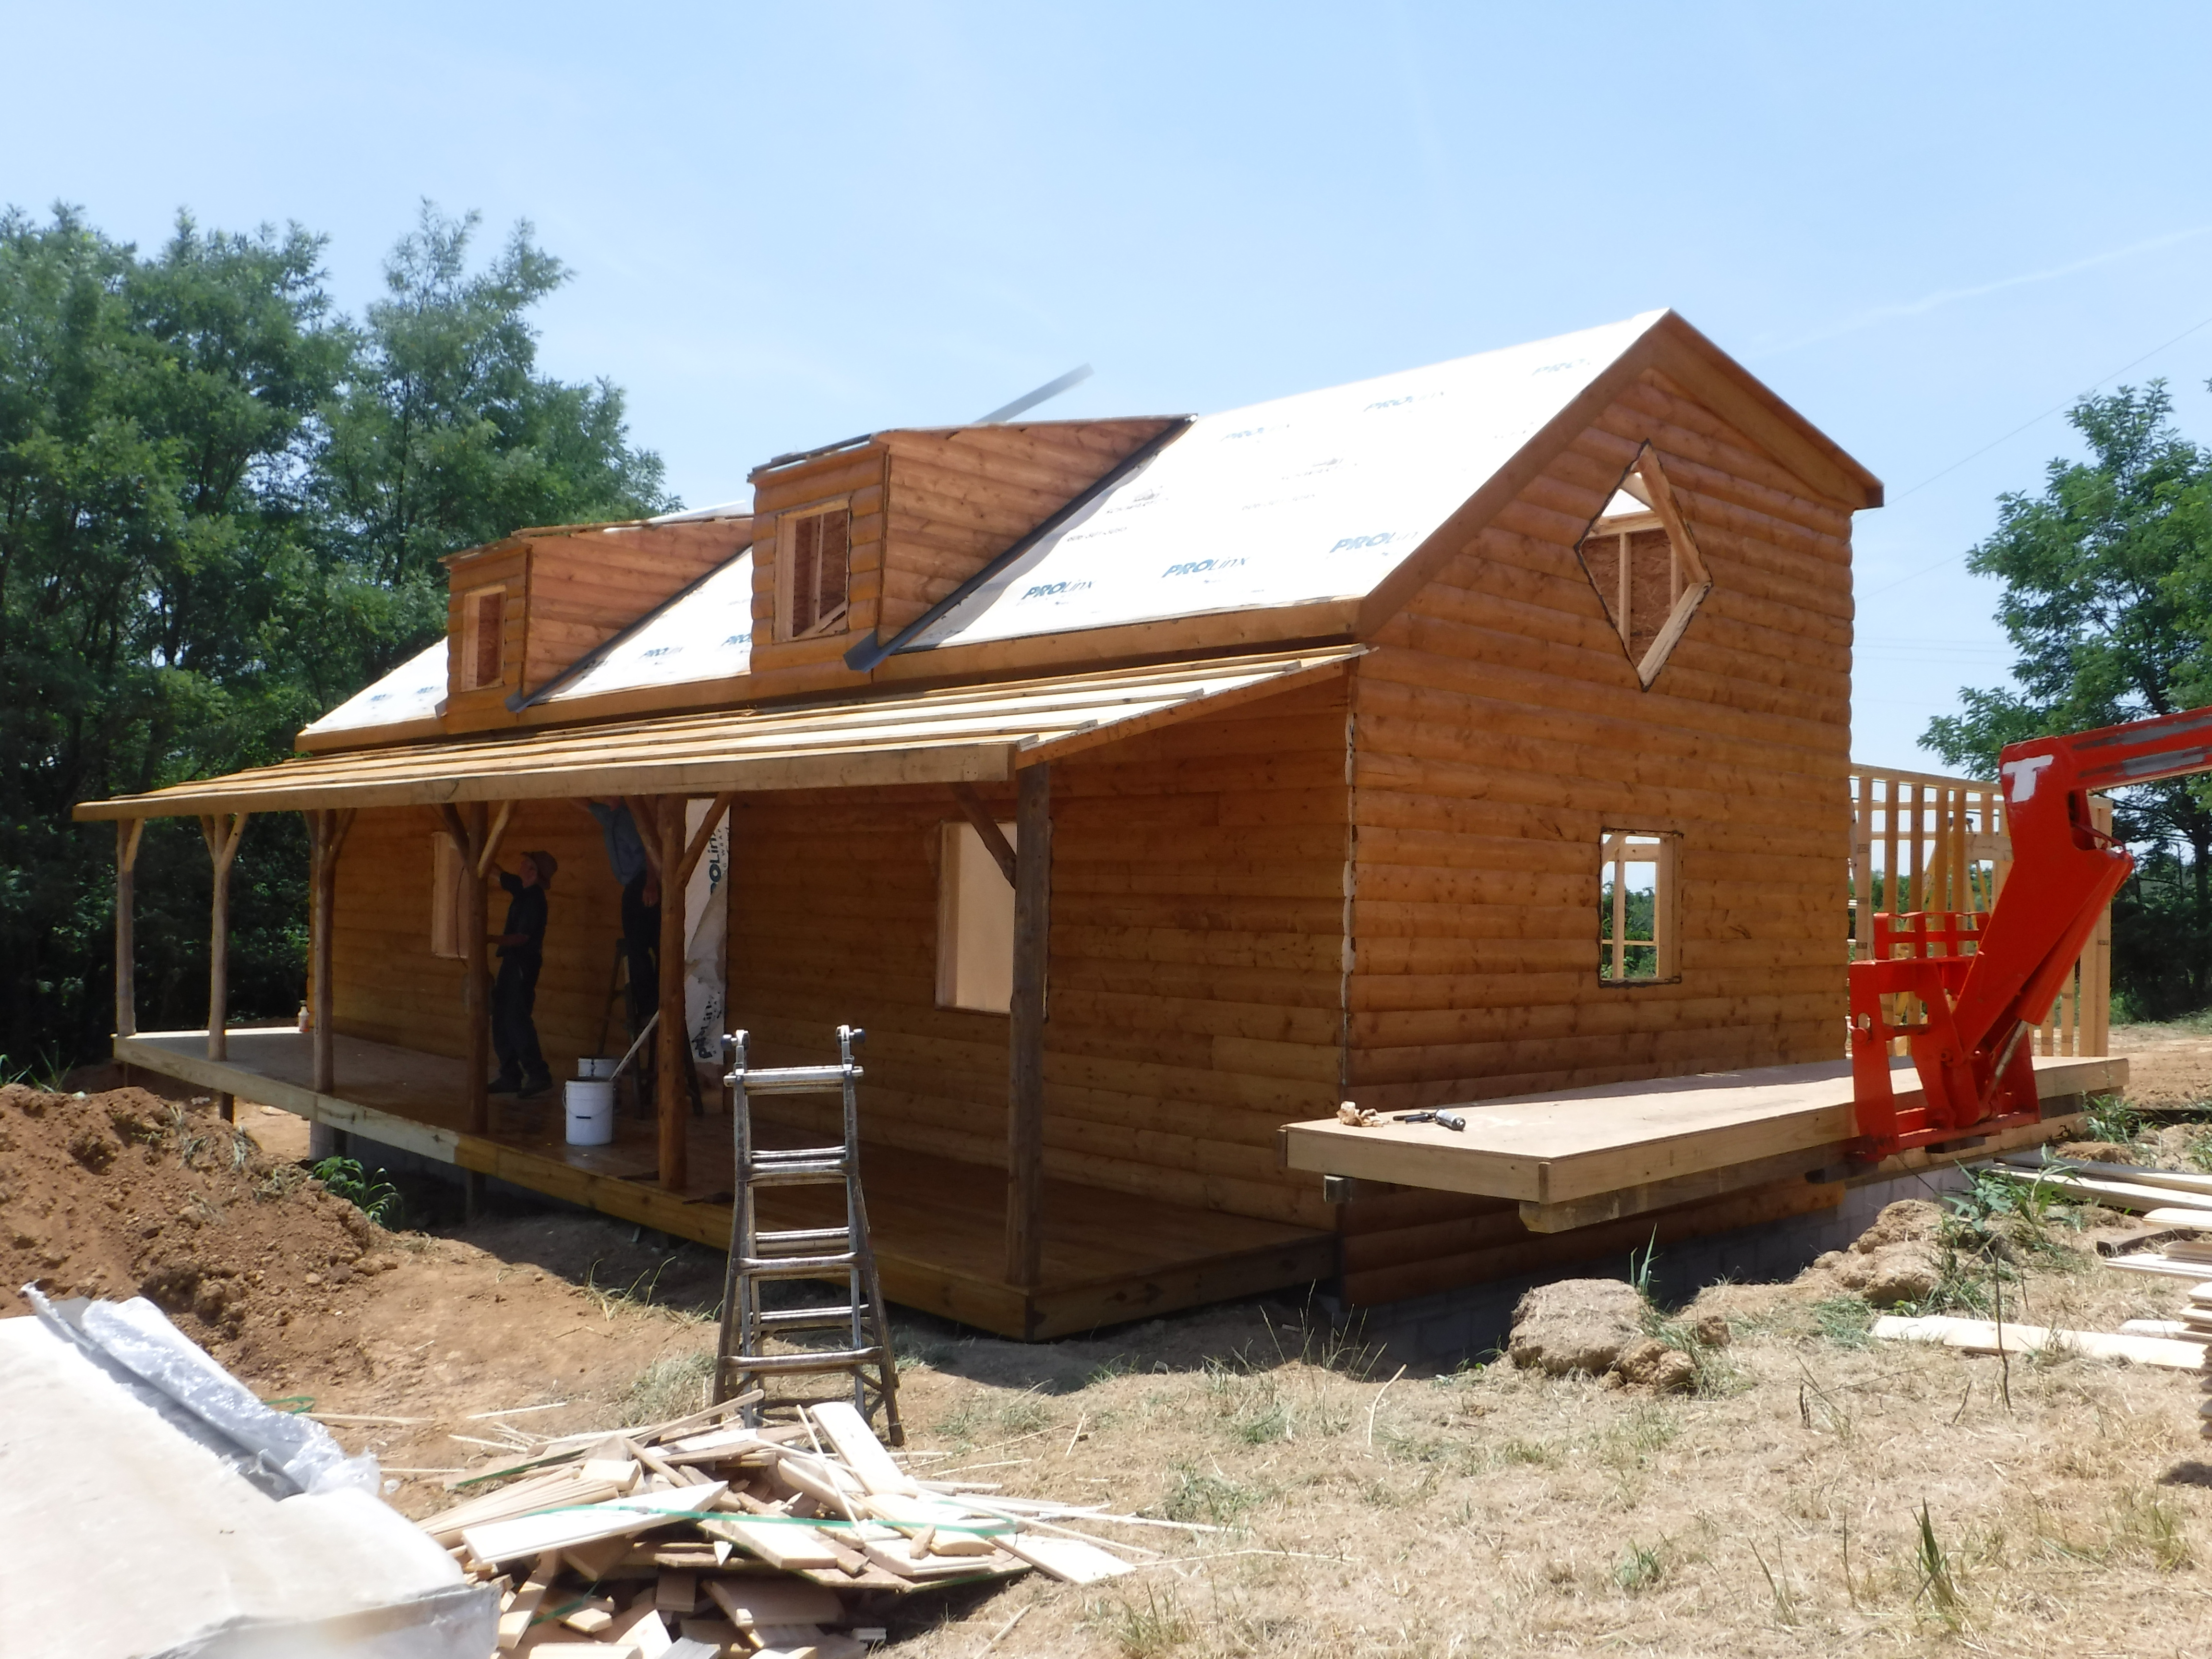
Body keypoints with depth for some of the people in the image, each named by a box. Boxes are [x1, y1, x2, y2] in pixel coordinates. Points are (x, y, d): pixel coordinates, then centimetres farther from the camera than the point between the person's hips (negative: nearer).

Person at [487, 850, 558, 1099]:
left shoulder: (534, 899, -15)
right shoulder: (522, 890, 11)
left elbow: (522, 937, -21)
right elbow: (497, 872, 26)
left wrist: (490, 939, -28)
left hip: (524, 964, -10)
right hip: (512, 962, 10)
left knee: (517, 1018, -16)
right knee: (501, 1020, 9)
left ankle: (538, 1074, -16)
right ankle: (510, 1076, 12)